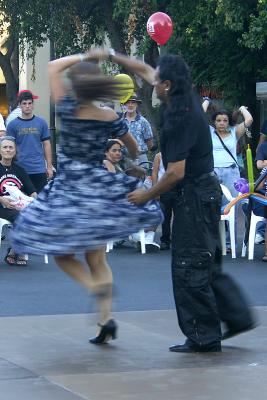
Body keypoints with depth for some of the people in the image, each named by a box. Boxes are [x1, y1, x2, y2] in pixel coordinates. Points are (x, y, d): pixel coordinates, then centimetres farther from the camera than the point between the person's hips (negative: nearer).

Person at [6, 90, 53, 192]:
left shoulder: (41, 123, 5)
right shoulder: (12, 125, 2)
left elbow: (46, 145, 7)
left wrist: (49, 167, 3)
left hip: (39, 169, 1)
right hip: (21, 169, -1)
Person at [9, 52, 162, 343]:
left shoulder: (68, 111, -13)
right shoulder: (112, 119, -3)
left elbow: (53, 67, 0)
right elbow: (134, 150, 15)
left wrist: (83, 57, 7)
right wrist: (132, 166, 36)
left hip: (68, 188, -4)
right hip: (100, 187, 4)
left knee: (62, 253, 9)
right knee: (97, 258, 13)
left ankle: (95, 286, -18)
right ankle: (106, 319, 5)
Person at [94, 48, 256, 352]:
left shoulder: (179, 119, -23)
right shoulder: (186, 99, 5)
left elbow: (175, 173, -23)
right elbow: (144, 70, 19)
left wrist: (146, 196, -9)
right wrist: (111, 56, 22)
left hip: (194, 195, -10)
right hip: (207, 189, 10)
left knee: (189, 266, -4)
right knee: (206, 264, 16)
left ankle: (204, 336, 0)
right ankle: (236, 316, 18)